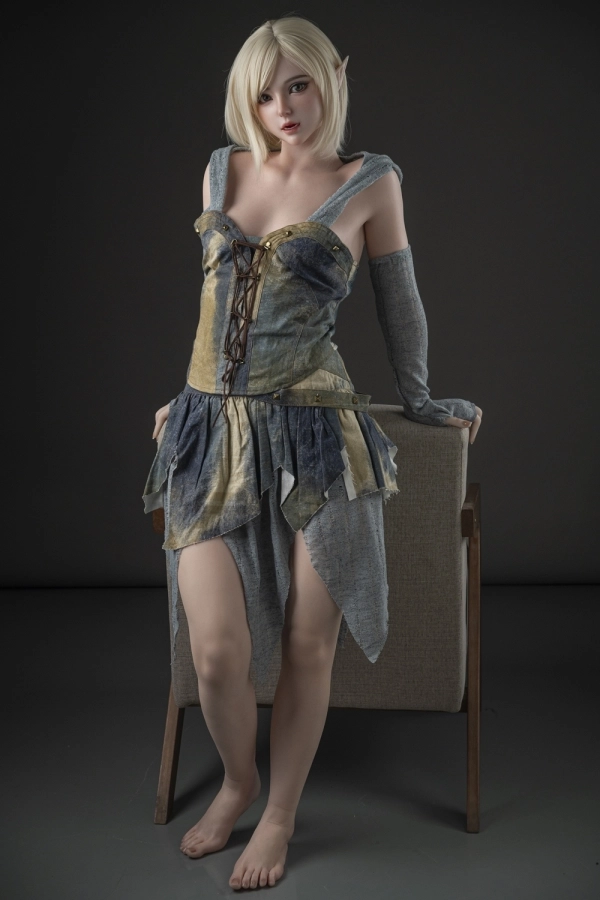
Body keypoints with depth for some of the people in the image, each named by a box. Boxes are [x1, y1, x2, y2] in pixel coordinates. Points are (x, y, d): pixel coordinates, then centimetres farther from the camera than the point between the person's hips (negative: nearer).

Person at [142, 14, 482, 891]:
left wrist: (419, 399, 20)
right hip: (212, 434, 3)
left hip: (314, 434, -2)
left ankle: (280, 816, 27)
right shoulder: (222, 170, 11)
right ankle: (238, 781, 27)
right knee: (218, 651, -5)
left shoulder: (370, 181, 1)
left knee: (306, 645, 3)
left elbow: (399, 301, 11)